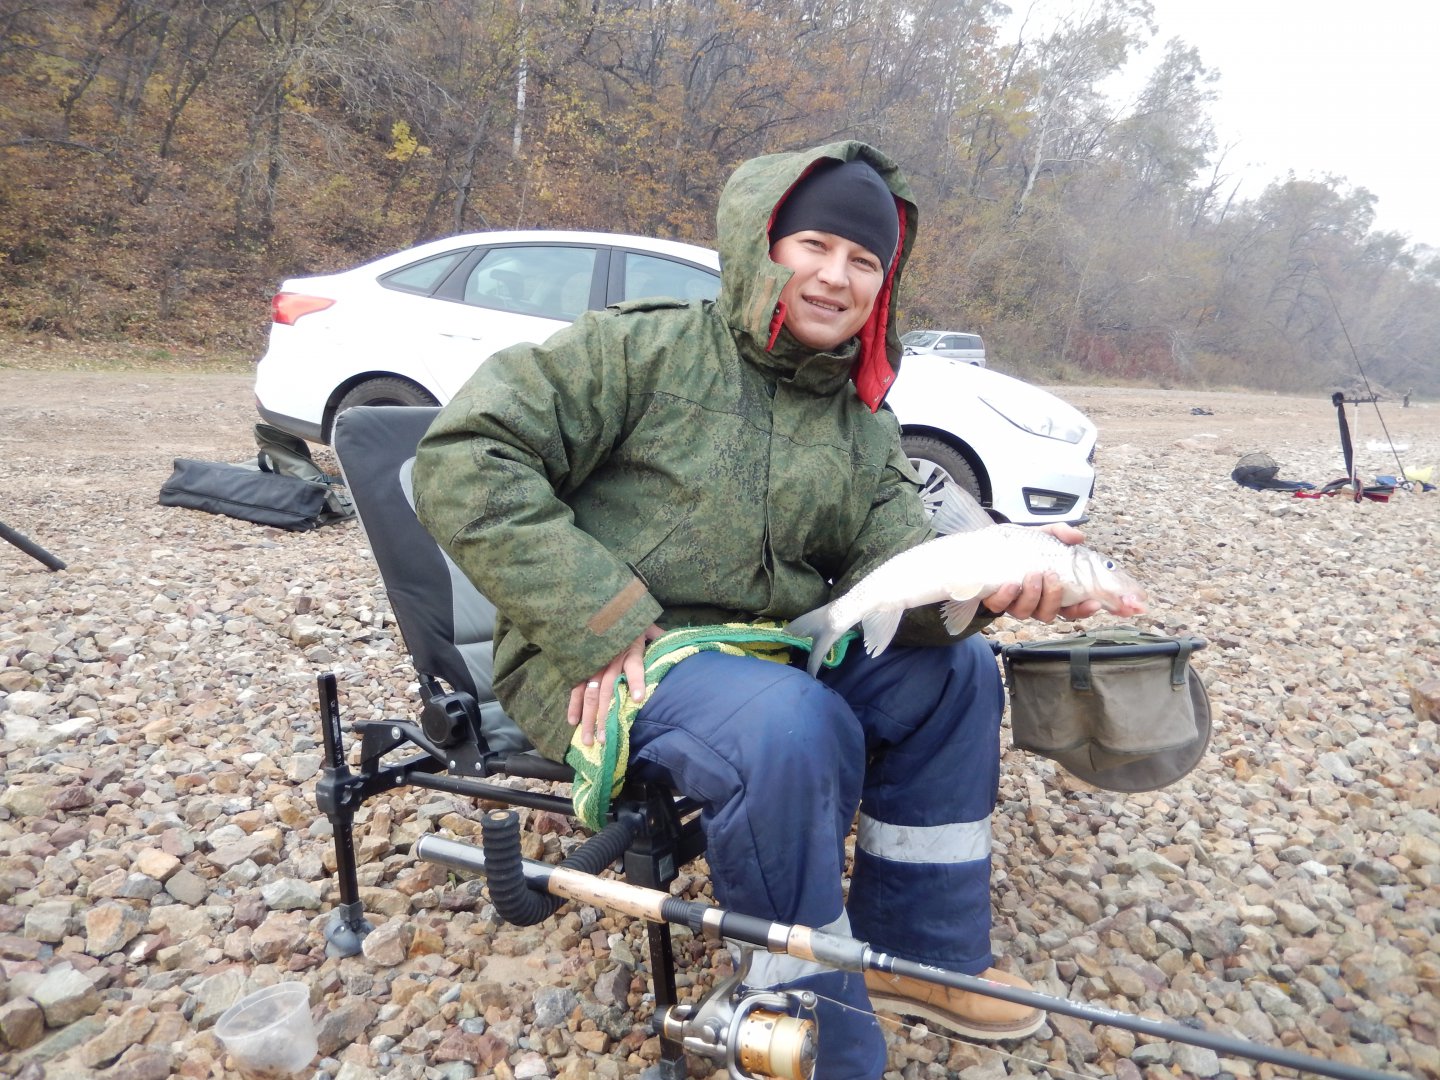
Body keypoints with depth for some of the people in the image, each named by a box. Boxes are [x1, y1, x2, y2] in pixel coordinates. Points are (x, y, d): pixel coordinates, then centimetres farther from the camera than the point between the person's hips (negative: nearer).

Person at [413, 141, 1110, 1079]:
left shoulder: (867, 431, 11)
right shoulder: (644, 350, -8)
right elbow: (463, 460, -14)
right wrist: (598, 620, -22)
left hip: (776, 651, 7)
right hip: (595, 665, -6)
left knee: (957, 669, 0)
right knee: (795, 724, -33)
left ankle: (918, 952, 13)